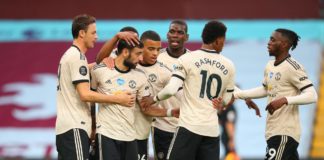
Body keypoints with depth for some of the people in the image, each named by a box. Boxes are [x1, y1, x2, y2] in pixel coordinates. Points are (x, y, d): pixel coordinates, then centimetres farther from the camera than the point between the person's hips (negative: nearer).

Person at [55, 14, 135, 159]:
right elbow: (85, 94, -18)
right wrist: (118, 99, -15)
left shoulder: (69, 55, 18)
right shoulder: (77, 56, -12)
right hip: (74, 128, -10)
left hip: (65, 127, 10)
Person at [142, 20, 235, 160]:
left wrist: (154, 99, 7)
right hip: (212, 129, 4)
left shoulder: (187, 59, -5)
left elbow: (171, 89, -11)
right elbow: (226, 100, 14)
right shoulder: (228, 66, 7)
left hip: (189, 126, -3)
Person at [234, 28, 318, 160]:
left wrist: (284, 100, -31)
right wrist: (237, 94, 24)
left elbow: (312, 95, -20)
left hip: (284, 133, -9)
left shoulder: (293, 68, -15)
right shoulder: (270, 66, 13)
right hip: (273, 130, 9)